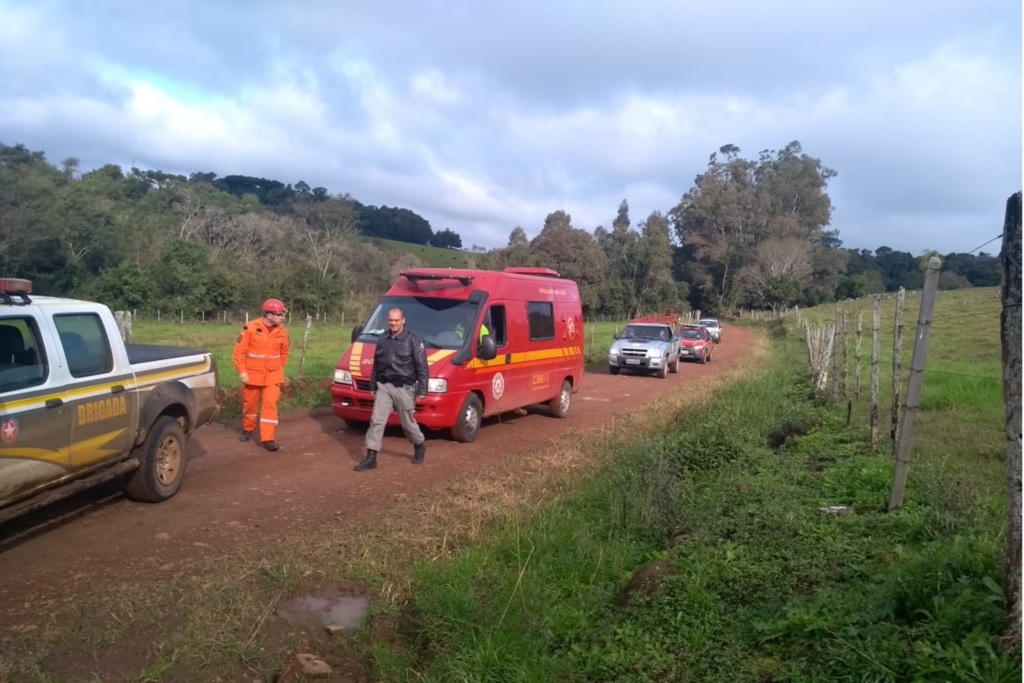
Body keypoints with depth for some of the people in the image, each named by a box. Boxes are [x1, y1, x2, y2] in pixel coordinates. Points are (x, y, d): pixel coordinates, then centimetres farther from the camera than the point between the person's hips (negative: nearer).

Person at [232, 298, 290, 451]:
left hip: (273, 375, 1)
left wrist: (280, 371, 15)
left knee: (270, 404, -9)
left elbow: (284, 353, 13)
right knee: (250, 404, 14)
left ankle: (268, 438, -6)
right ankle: (248, 429, 39)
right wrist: (242, 371, -12)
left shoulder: (282, 331, -2)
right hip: (253, 374, -1)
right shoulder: (251, 328, -13)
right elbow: (239, 351, -8)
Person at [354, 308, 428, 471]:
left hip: (404, 388, -4)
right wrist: (373, 386, 17)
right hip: (383, 386, 5)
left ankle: (420, 446, 35)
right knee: (376, 421, -3)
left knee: (408, 423, 8)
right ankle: (371, 458, 0)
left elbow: (422, 367, -8)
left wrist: (422, 391, -12)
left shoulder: (413, 341, -8)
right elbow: (376, 366, 18)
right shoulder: (383, 341, 9)